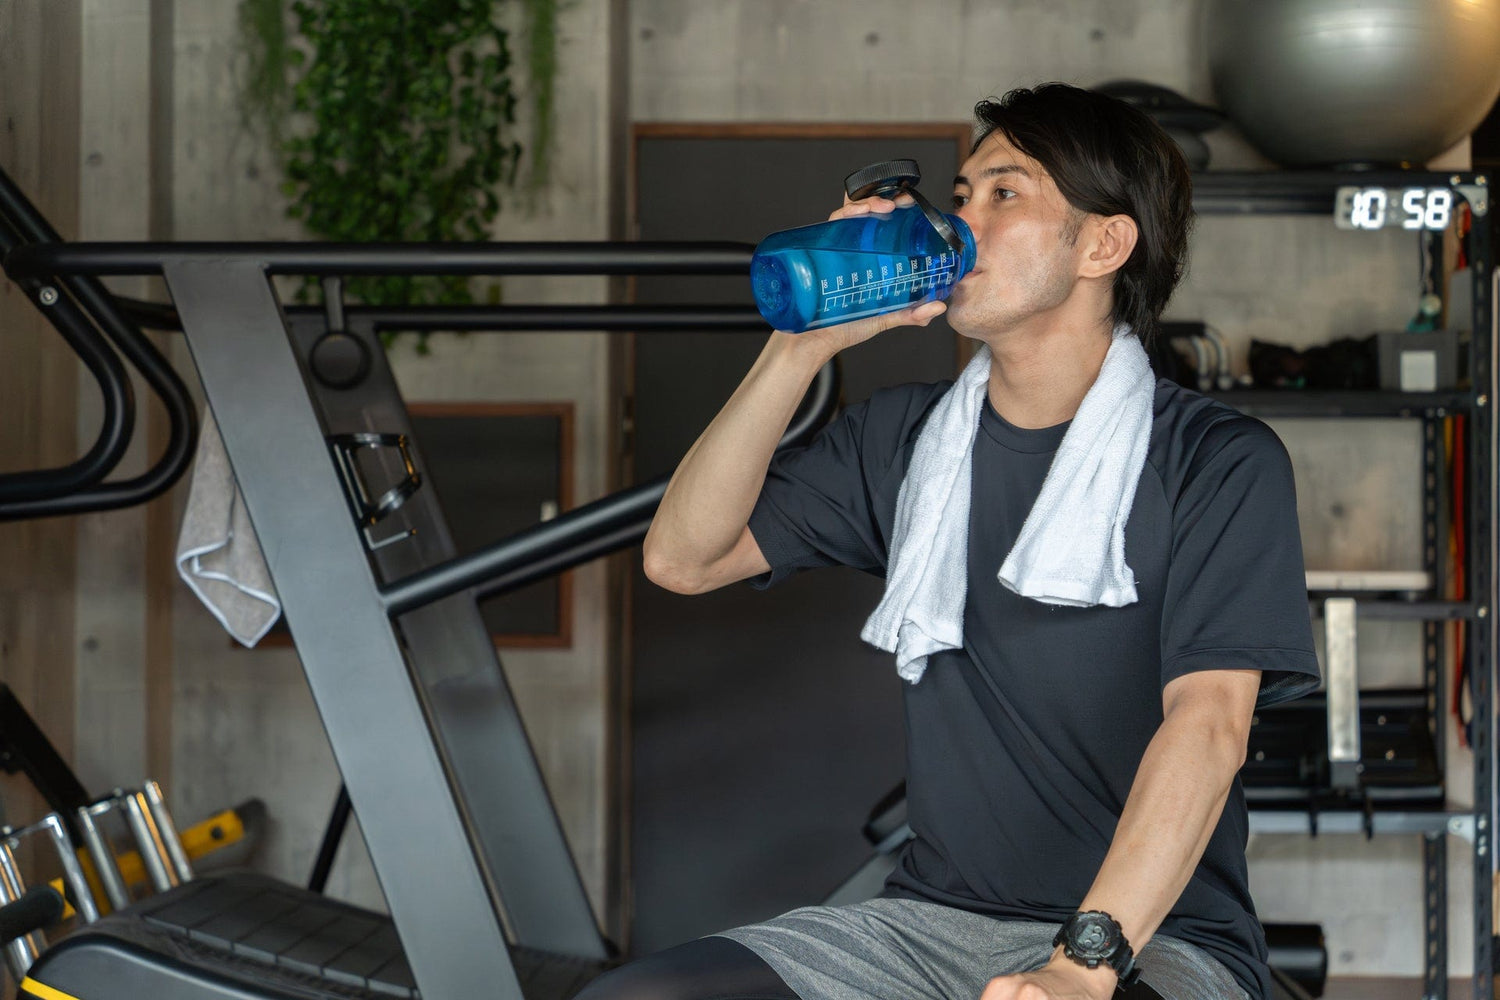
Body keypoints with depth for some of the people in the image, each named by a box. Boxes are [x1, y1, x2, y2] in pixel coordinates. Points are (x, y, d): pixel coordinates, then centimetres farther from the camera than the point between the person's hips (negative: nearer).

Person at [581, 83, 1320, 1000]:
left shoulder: (1222, 463, -2)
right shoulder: (905, 437, 15)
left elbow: (1208, 723, -14)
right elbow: (684, 557, 9)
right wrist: (804, 347, 0)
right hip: (933, 919, 5)